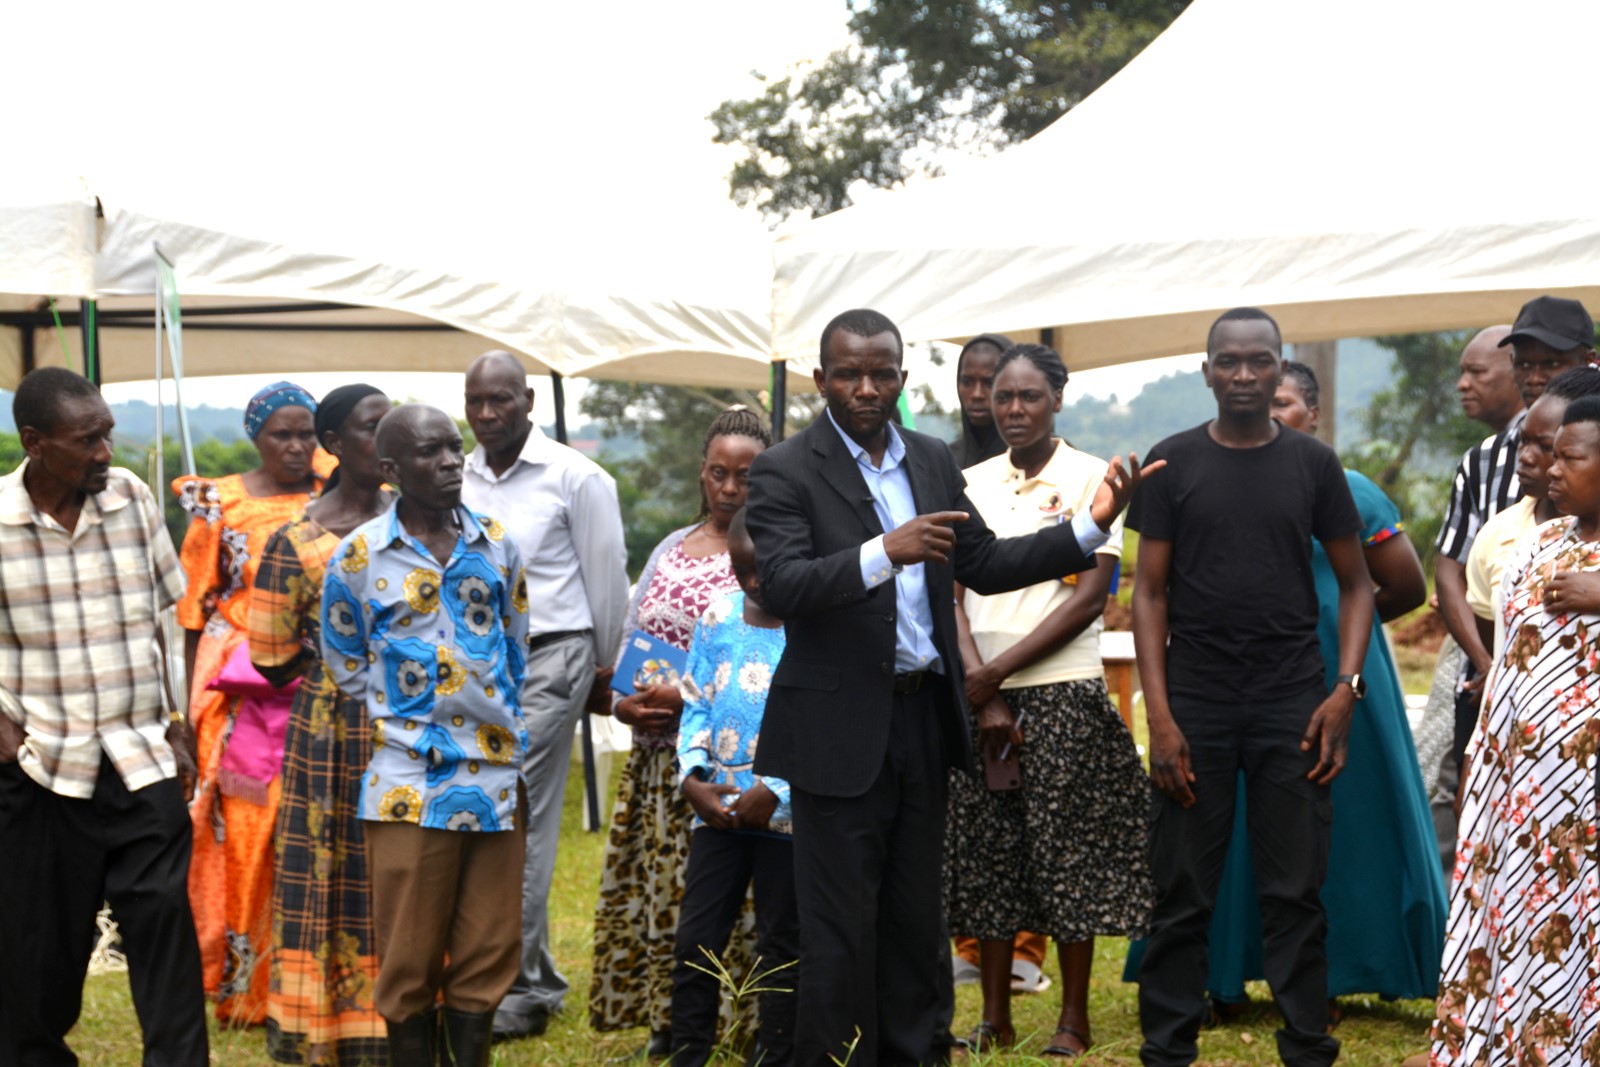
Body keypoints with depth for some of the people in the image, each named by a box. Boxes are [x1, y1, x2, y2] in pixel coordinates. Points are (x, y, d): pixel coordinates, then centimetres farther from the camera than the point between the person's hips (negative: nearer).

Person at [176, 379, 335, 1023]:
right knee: (246, 832, -2)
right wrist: (194, 703, 3)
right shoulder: (221, 505, 4)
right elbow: (197, 611, 6)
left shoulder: (336, 497, 7)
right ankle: (246, 986, 7)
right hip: (245, 696, -1)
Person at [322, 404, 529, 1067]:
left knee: (485, 952, 7)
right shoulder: (358, 556, -2)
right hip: (409, 781, -3)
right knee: (409, 959, 2)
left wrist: (500, 726, 11)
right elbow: (343, 665, 6)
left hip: (496, 778, 3)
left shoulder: (497, 547, 6)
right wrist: (403, 723, 2)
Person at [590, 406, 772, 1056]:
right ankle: (666, 1021, 15)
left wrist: (693, 700, -18)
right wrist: (624, 702, 0)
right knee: (657, 886, 7)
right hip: (658, 755, 6)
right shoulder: (672, 549, 15)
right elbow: (630, 638, 18)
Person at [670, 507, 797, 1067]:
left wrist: (777, 792, -18)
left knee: (781, 948, 6)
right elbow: (696, 705, 11)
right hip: (717, 809, 4)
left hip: (786, 813, -4)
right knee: (694, 941, 4)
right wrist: (692, 777, -4)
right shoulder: (718, 619, 7)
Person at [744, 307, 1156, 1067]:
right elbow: (781, 586, -21)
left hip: (924, 717, 6)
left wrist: (1091, 526, 4)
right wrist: (884, 552, -34)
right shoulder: (786, 471, -9)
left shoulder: (932, 461, 10)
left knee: (914, 918, 14)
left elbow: (983, 567, 12)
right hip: (841, 727, -6)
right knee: (841, 928, 0)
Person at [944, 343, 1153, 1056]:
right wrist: (981, 689, -9)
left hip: (1065, 693, -3)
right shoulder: (970, 484, 10)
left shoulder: (1091, 478, -1)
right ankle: (994, 1019, 12)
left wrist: (997, 672, -11)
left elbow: (1089, 601, -7)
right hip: (980, 696, 4)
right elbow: (954, 596, 5)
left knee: (1067, 852, -1)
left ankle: (1074, 1021, 7)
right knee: (986, 852, 4)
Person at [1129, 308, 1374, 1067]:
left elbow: (1355, 584, 9)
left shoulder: (1313, 463, 5)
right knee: (1183, 897, 3)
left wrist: (1346, 688, -5)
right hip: (1196, 703, 0)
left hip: (1292, 704, 0)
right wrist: (1160, 715, -6)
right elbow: (1149, 593, 2)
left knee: (1296, 893, 3)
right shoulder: (1172, 463, 3)